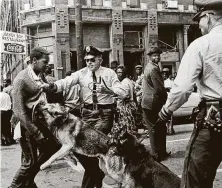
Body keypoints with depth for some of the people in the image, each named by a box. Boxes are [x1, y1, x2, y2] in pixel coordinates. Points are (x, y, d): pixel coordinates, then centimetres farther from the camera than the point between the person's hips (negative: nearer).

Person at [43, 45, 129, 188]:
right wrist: (52, 86, -36)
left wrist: (107, 90, -29)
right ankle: (97, 176, 33)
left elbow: (124, 93, -11)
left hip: (105, 113, -3)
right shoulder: (81, 73, 1)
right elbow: (66, 82, -16)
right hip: (88, 112, 3)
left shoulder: (109, 73, -3)